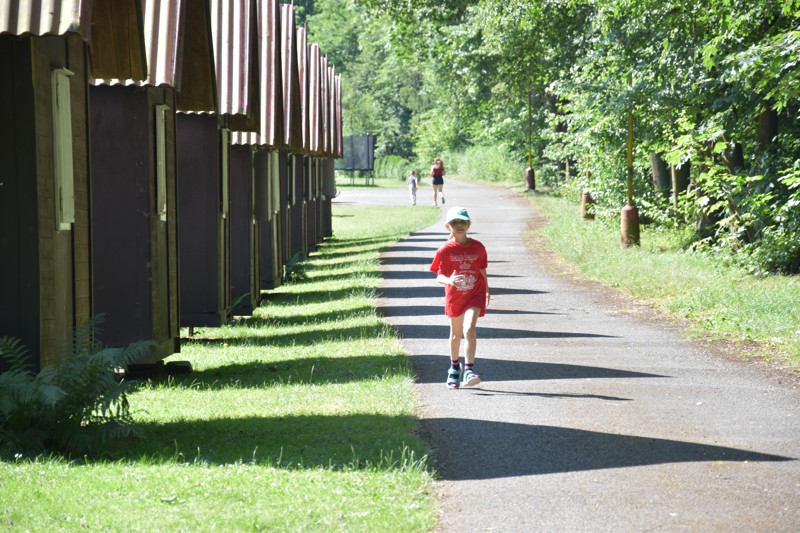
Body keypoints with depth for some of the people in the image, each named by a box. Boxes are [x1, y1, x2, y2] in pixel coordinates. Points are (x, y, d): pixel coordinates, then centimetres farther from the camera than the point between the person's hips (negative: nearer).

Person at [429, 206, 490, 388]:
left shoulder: (478, 247, -4)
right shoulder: (445, 250, -8)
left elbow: (483, 272, 8)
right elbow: (439, 276, -11)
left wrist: (486, 292, 17)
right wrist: (449, 280, -32)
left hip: (475, 293, -1)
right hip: (454, 296, 1)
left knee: (469, 329, -21)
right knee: (456, 334, 17)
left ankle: (469, 370, -23)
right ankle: (454, 368, 39)